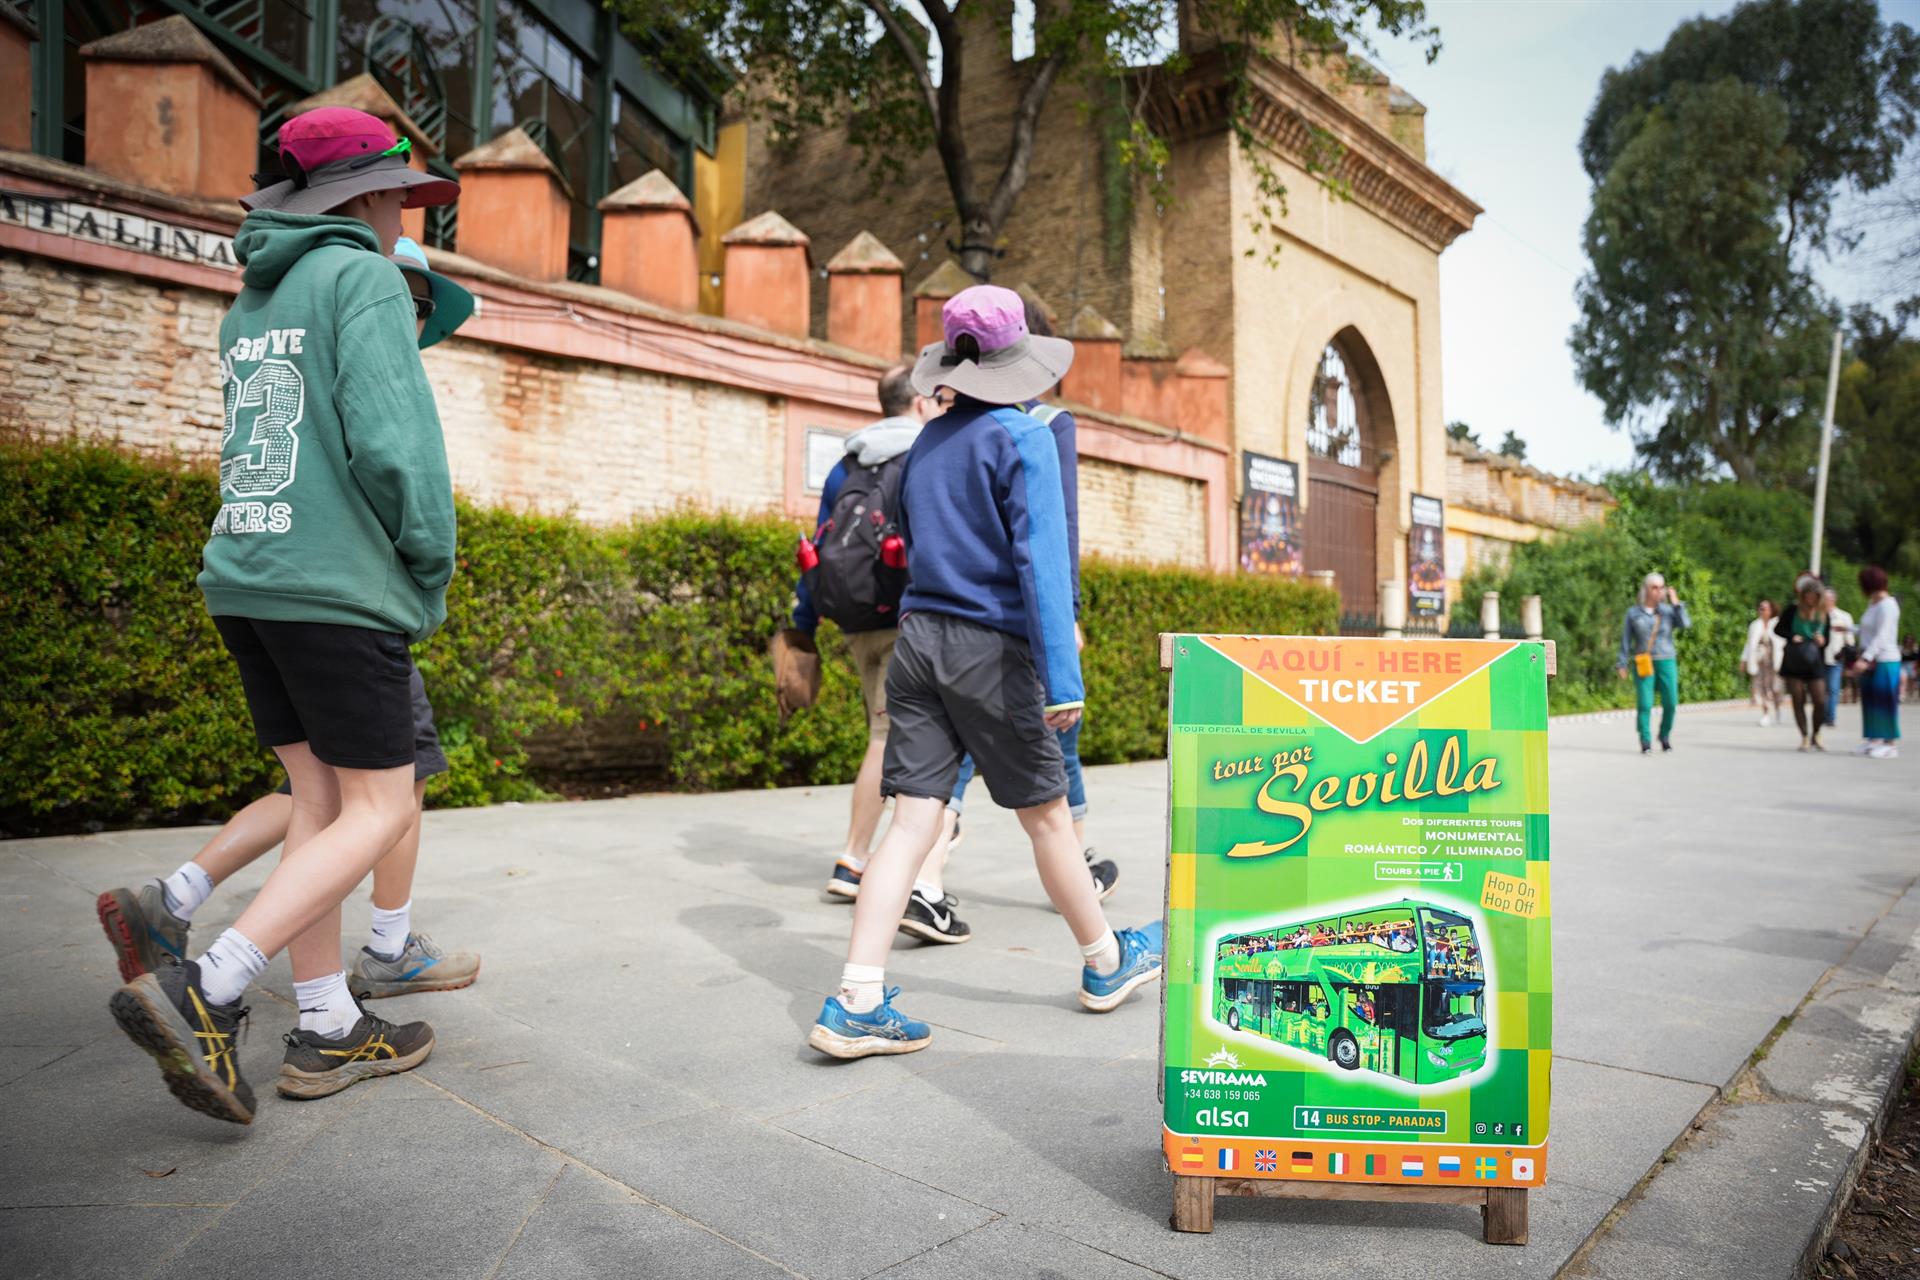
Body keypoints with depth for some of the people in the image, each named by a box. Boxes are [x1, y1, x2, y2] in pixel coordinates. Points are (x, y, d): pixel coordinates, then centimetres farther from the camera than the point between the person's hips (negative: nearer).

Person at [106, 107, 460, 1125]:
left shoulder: (251, 301, 19)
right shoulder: (363, 279, -5)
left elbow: (264, 446, 20)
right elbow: (391, 442, -17)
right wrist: (431, 570, -5)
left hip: (245, 578, 8)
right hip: (337, 583, -8)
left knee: (320, 800, 11)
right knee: (378, 810, -1)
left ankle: (325, 1031, 16)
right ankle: (203, 995, -10)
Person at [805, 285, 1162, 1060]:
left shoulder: (926, 443, 13)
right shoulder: (1023, 439, -7)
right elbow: (1041, 560, -15)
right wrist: (1062, 678, -17)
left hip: (917, 638, 6)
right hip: (990, 648, -5)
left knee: (913, 821, 3)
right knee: (1047, 814, 10)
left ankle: (857, 1003, -2)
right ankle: (1106, 964, 30)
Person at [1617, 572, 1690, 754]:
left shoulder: (1669, 611, 7)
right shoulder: (1633, 613, 5)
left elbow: (1685, 624, -12)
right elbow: (1626, 640, 5)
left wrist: (1676, 602, -10)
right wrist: (1623, 664, 0)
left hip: (1666, 662, 1)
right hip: (1643, 664, -1)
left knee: (1670, 702, -4)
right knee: (1645, 703, -10)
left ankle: (1665, 736, 19)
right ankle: (1645, 743, -7)